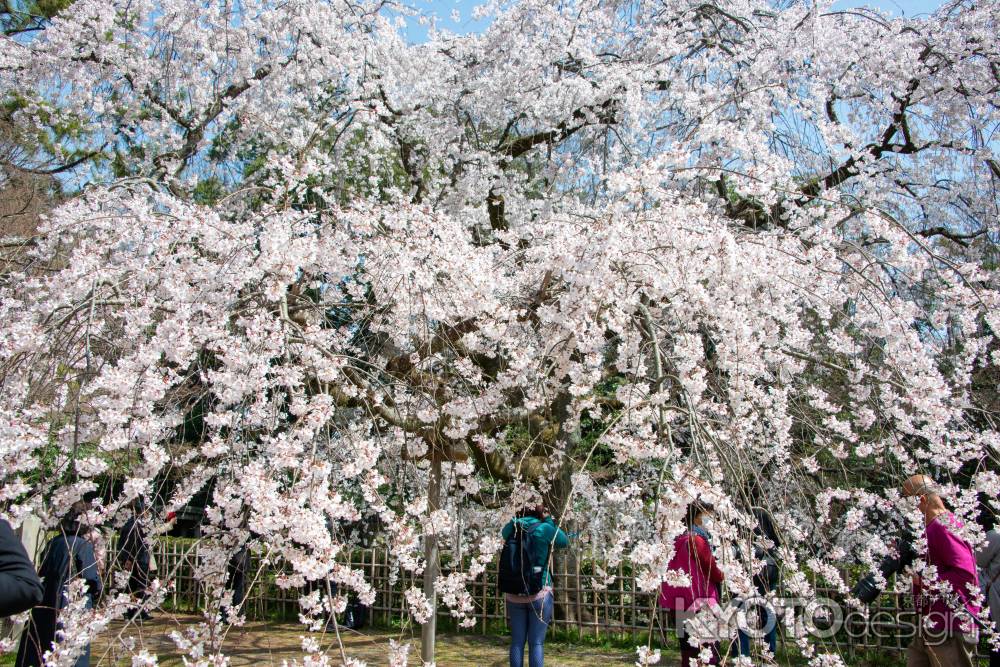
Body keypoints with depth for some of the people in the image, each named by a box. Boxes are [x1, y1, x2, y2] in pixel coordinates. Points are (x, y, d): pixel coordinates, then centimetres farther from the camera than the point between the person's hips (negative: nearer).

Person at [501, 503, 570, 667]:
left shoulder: (513, 528, 2)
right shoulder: (545, 528, -7)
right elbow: (565, 542, 10)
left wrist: (519, 515, 18)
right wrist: (548, 519, 12)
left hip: (515, 594, 3)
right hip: (539, 594, -3)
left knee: (517, 642, 9)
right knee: (536, 643, 1)